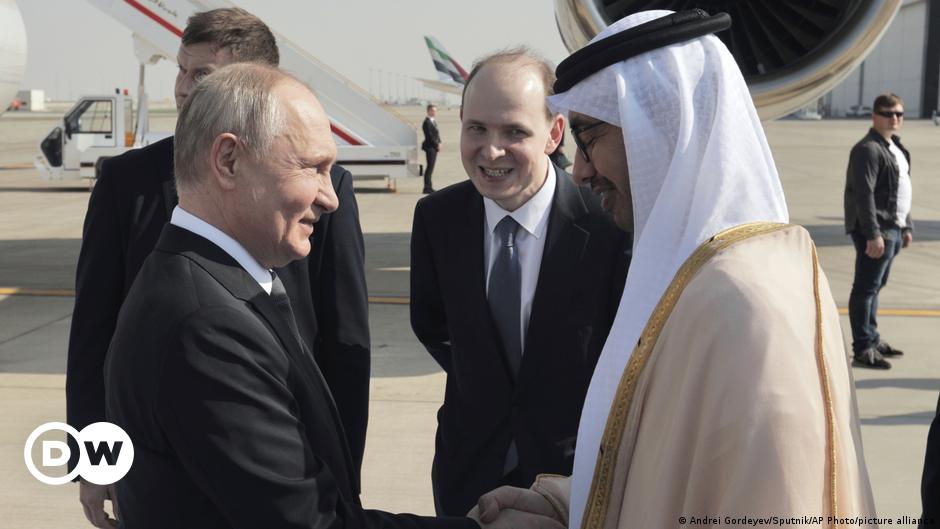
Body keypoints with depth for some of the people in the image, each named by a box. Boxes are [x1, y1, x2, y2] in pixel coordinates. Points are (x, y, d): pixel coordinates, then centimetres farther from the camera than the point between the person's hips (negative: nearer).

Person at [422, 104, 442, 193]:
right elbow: (429, 136, -18)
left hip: (434, 147, 10)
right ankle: (427, 188, -6)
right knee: (430, 167, -8)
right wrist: (437, 145, -14)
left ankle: (429, 187, 17)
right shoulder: (427, 122, -14)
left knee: (431, 167, 12)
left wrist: (439, 143, 2)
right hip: (430, 147, -10)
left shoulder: (433, 121, 16)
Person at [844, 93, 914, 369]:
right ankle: (863, 350, -4)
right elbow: (864, 194, -21)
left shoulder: (895, 148, 19)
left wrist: (906, 226, 22)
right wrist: (873, 234, -25)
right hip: (877, 231, -10)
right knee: (866, 288, -6)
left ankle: (872, 339, 27)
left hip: (893, 229, 10)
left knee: (876, 285, 17)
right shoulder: (868, 149, -14)